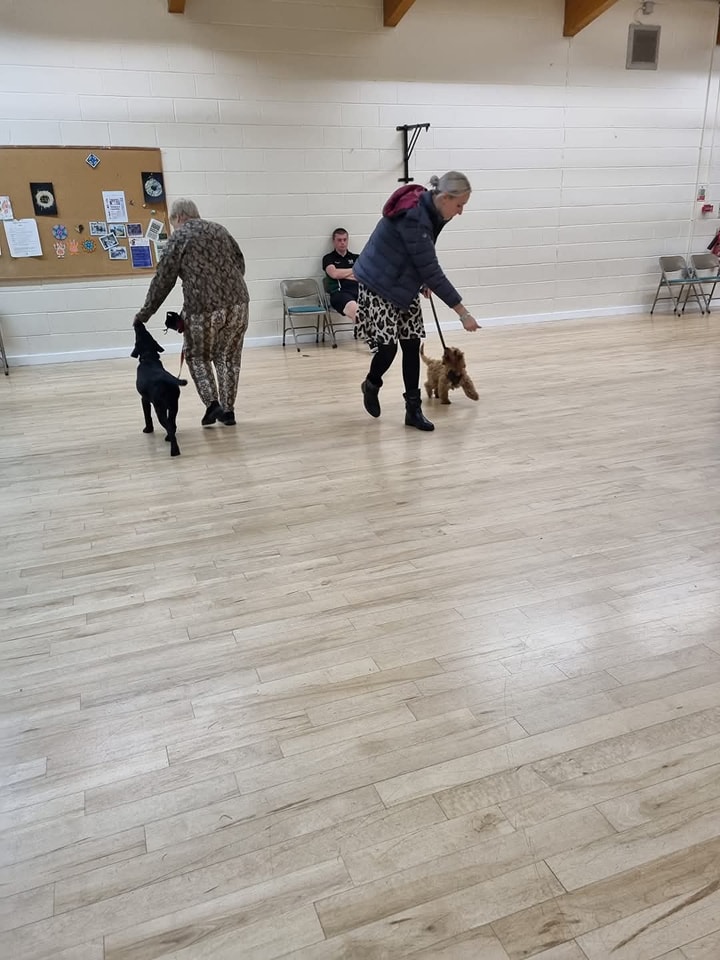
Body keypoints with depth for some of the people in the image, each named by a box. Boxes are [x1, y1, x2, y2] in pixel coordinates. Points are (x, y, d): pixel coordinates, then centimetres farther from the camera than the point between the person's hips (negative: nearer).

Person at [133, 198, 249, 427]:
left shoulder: (179, 237, 3)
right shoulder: (219, 229, 18)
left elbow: (163, 280, 0)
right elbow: (240, 264, 18)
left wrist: (144, 314, 6)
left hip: (203, 307, -5)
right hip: (238, 303, 5)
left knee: (197, 356, 15)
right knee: (229, 357, 16)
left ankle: (212, 404, 3)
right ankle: (228, 410, 17)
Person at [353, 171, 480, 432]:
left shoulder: (432, 211, -3)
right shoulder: (414, 217, -30)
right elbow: (432, 270, -31)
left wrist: (425, 281, 4)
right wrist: (463, 313, -29)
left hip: (404, 285, 8)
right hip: (378, 285, -8)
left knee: (412, 345, 1)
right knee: (388, 346, -12)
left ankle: (414, 410, 7)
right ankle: (371, 385, 21)